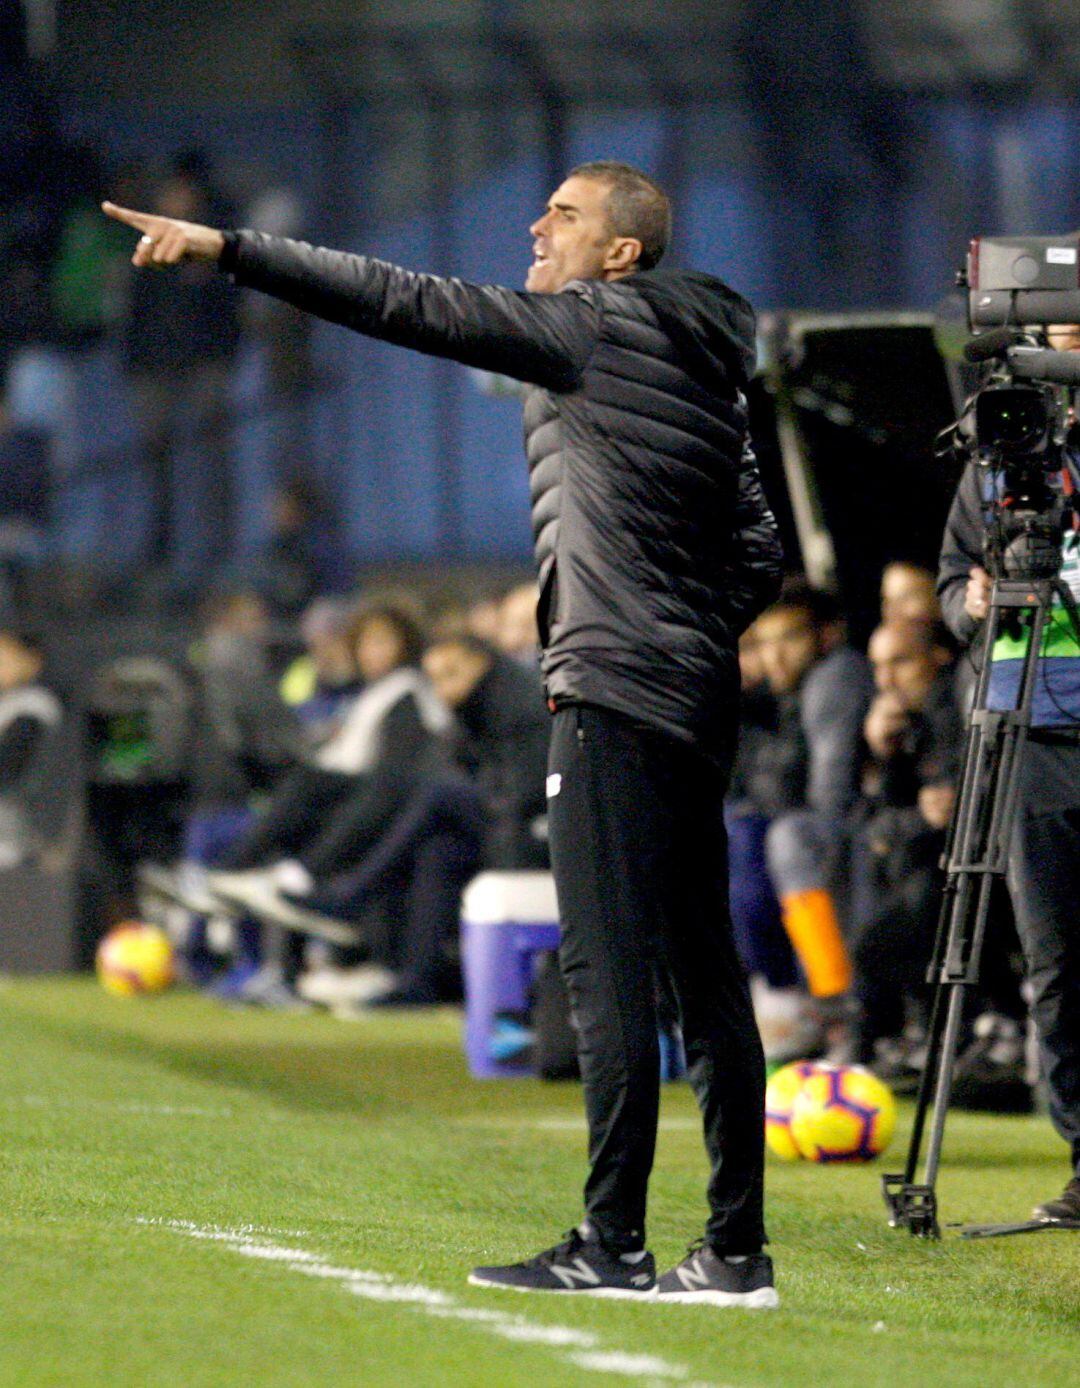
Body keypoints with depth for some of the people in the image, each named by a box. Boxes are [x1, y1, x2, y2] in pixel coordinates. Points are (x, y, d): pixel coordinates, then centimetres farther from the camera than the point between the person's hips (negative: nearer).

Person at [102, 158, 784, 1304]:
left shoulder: (596, 325, -5)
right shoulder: (704, 368, 19)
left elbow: (412, 306, -10)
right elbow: (760, 551, 21)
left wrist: (228, 250, -10)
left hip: (617, 695, -9)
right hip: (696, 700, 9)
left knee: (609, 966, -9)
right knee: (704, 973, 7)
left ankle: (611, 1245, -11)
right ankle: (735, 1253, 7)